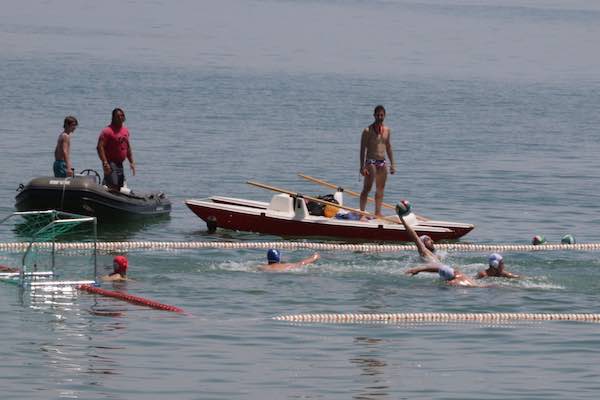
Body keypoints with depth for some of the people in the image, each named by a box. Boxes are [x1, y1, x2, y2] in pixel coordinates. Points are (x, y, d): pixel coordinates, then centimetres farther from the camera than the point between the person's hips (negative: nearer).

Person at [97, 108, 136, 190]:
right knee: (112, 187, -19)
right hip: (111, 164, -8)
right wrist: (105, 163, -25)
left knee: (120, 188, 10)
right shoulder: (107, 131, -10)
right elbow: (100, 147, -18)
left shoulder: (125, 130, 14)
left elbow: (128, 148, 24)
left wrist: (131, 162, 18)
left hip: (120, 164, 8)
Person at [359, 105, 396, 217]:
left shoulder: (387, 130, 10)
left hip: (382, 162, 6)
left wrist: (392, 164, 15)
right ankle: (362, 212, -8)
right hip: (371, 162, -6)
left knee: (380, 190, 8)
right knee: (367, 188, -9)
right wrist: (362, 166, -15)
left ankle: (377, 213, 14)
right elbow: (363, 149, -9)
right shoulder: (368, 131, -7)